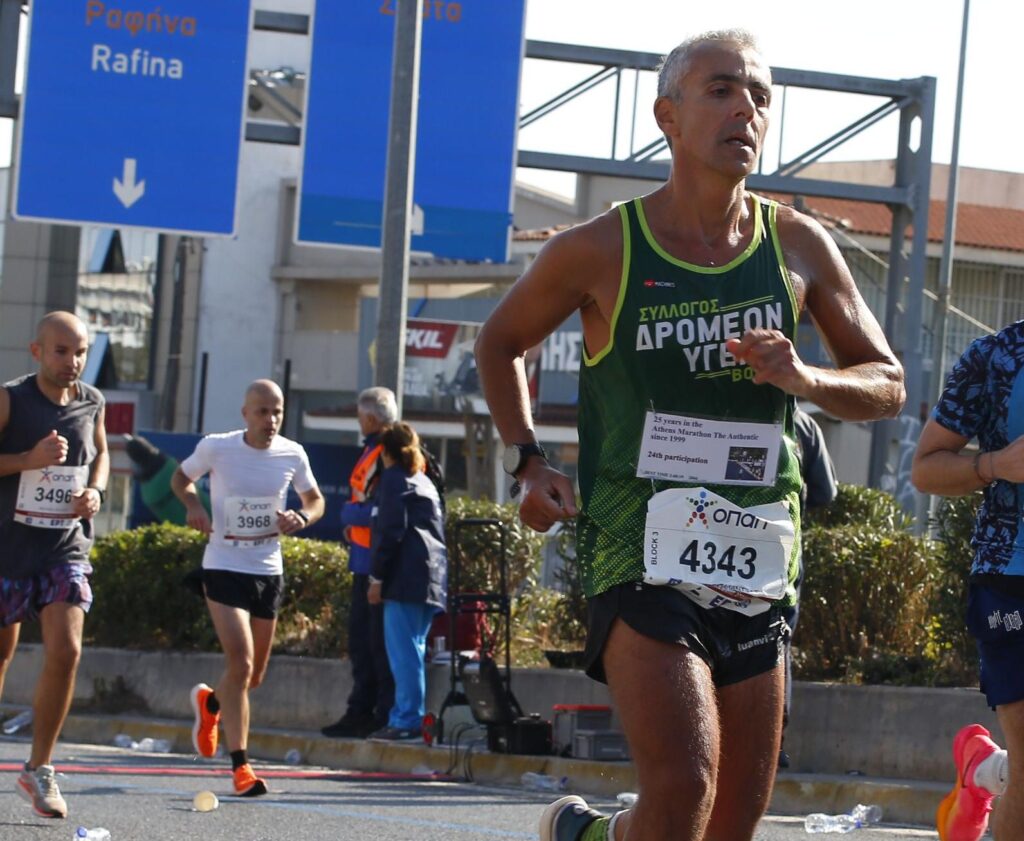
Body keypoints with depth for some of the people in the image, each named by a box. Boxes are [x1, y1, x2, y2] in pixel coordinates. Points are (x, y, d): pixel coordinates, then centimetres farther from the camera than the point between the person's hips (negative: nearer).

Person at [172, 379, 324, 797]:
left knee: (254, 675, 11)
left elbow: (315, 500, 13)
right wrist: (193, 504, -11)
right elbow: (181, 477, 10)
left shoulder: (292, 454, -1)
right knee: (240, 663, -18)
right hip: (224, 567, -4)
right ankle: (240, 766, -13)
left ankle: (210, 703, 46)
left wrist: (302, 517, -10)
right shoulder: (216, 448, -8)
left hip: (269, 572, 4)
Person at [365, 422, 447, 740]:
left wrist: (378, 577, -9)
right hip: (432, 575, 9)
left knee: (403, 648, -9)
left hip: (406, 575, -9)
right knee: (413, 648, 12)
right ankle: (408, 717, 13)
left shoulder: (393, 479, -1)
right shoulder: (425, 481, 25)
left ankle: (407, 720, -13)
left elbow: (390, 531, -10)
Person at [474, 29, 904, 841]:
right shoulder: (599, 251, -1)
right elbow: (501, 342, 16)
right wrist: (528, 461, 4)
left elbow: (887, 385, 12)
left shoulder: (799, 247, 6)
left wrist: (803, 379, -8)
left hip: (756, 562, 4)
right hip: (642, 551, -4)